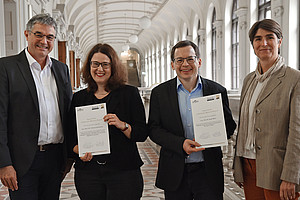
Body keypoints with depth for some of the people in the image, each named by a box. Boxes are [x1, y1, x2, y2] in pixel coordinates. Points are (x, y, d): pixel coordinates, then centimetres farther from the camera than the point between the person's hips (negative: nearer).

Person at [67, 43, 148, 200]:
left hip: (123, 171, -2)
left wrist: (123, 125, -20)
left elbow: (142, 134, -3)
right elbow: (71, 136, 11)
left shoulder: (129, 93, 1)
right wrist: (79, 150, -8)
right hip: (87, 173, 2)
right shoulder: (78, 98, 9)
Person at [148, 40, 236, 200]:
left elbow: (229, 129, 5)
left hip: (208, 171, 0)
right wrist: (180, 144, -17)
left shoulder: (217, 91, 2)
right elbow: (154, 129, -2)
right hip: (174, 173, 0)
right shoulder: (159, 93, 1)